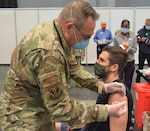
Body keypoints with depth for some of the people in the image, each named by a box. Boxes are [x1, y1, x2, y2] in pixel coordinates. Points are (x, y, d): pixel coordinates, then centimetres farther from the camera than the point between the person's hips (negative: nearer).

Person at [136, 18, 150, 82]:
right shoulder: (140, 31, 4)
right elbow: (136, 40, 4)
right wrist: (140, 39, -14)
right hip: (142, 52, 2)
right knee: (140, 67, 12)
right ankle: (137, 81, 23)